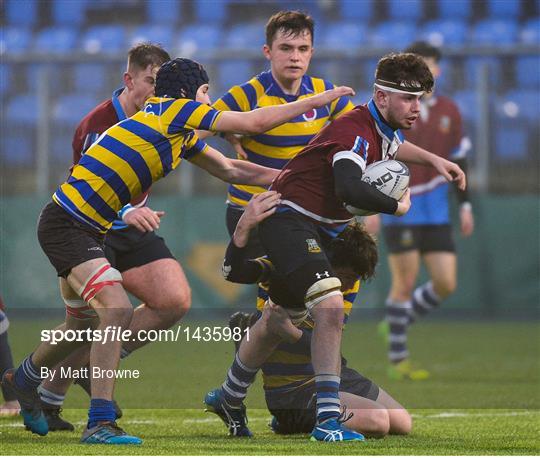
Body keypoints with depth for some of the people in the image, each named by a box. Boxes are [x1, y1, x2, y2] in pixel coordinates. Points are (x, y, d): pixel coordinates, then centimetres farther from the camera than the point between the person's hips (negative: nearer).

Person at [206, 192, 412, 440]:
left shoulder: (349, 283, -3)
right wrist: (244, 227, -54)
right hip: (292, 389, -7)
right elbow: (233, 272, -36)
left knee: (402, 423, 14)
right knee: (378, 420, -23)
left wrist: (292, 333, -36)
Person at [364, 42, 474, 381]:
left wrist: (465, 204, 14)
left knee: (446, 284, -1)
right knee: (405, 283, -6)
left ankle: (399, 321, 23)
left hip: (436, 212, 5)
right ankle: (398, 359, 5)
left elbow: (458, 159, 17)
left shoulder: (449, 111, 8)